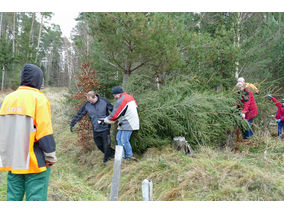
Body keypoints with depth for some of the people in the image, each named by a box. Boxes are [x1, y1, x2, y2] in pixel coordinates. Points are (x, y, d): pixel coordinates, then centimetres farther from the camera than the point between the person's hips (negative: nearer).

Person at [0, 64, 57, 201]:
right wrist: (51, 157, -6)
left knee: (13, 197, 15)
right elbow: (45, 133, -15)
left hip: (12, 162, 6)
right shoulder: (39, 98, -10)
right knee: (35, 198, 0)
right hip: (35, 163, -6)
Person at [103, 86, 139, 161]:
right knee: (119, 137, 9)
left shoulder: (120, 101, -16)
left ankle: (129, 156, 9)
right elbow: (136, 108, 17)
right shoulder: (130, 97, 12)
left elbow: (114, 116, -14)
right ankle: (122, 156, 9)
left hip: (127, 124, -10)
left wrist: (104, 120, -3)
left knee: (124, 140, -6)